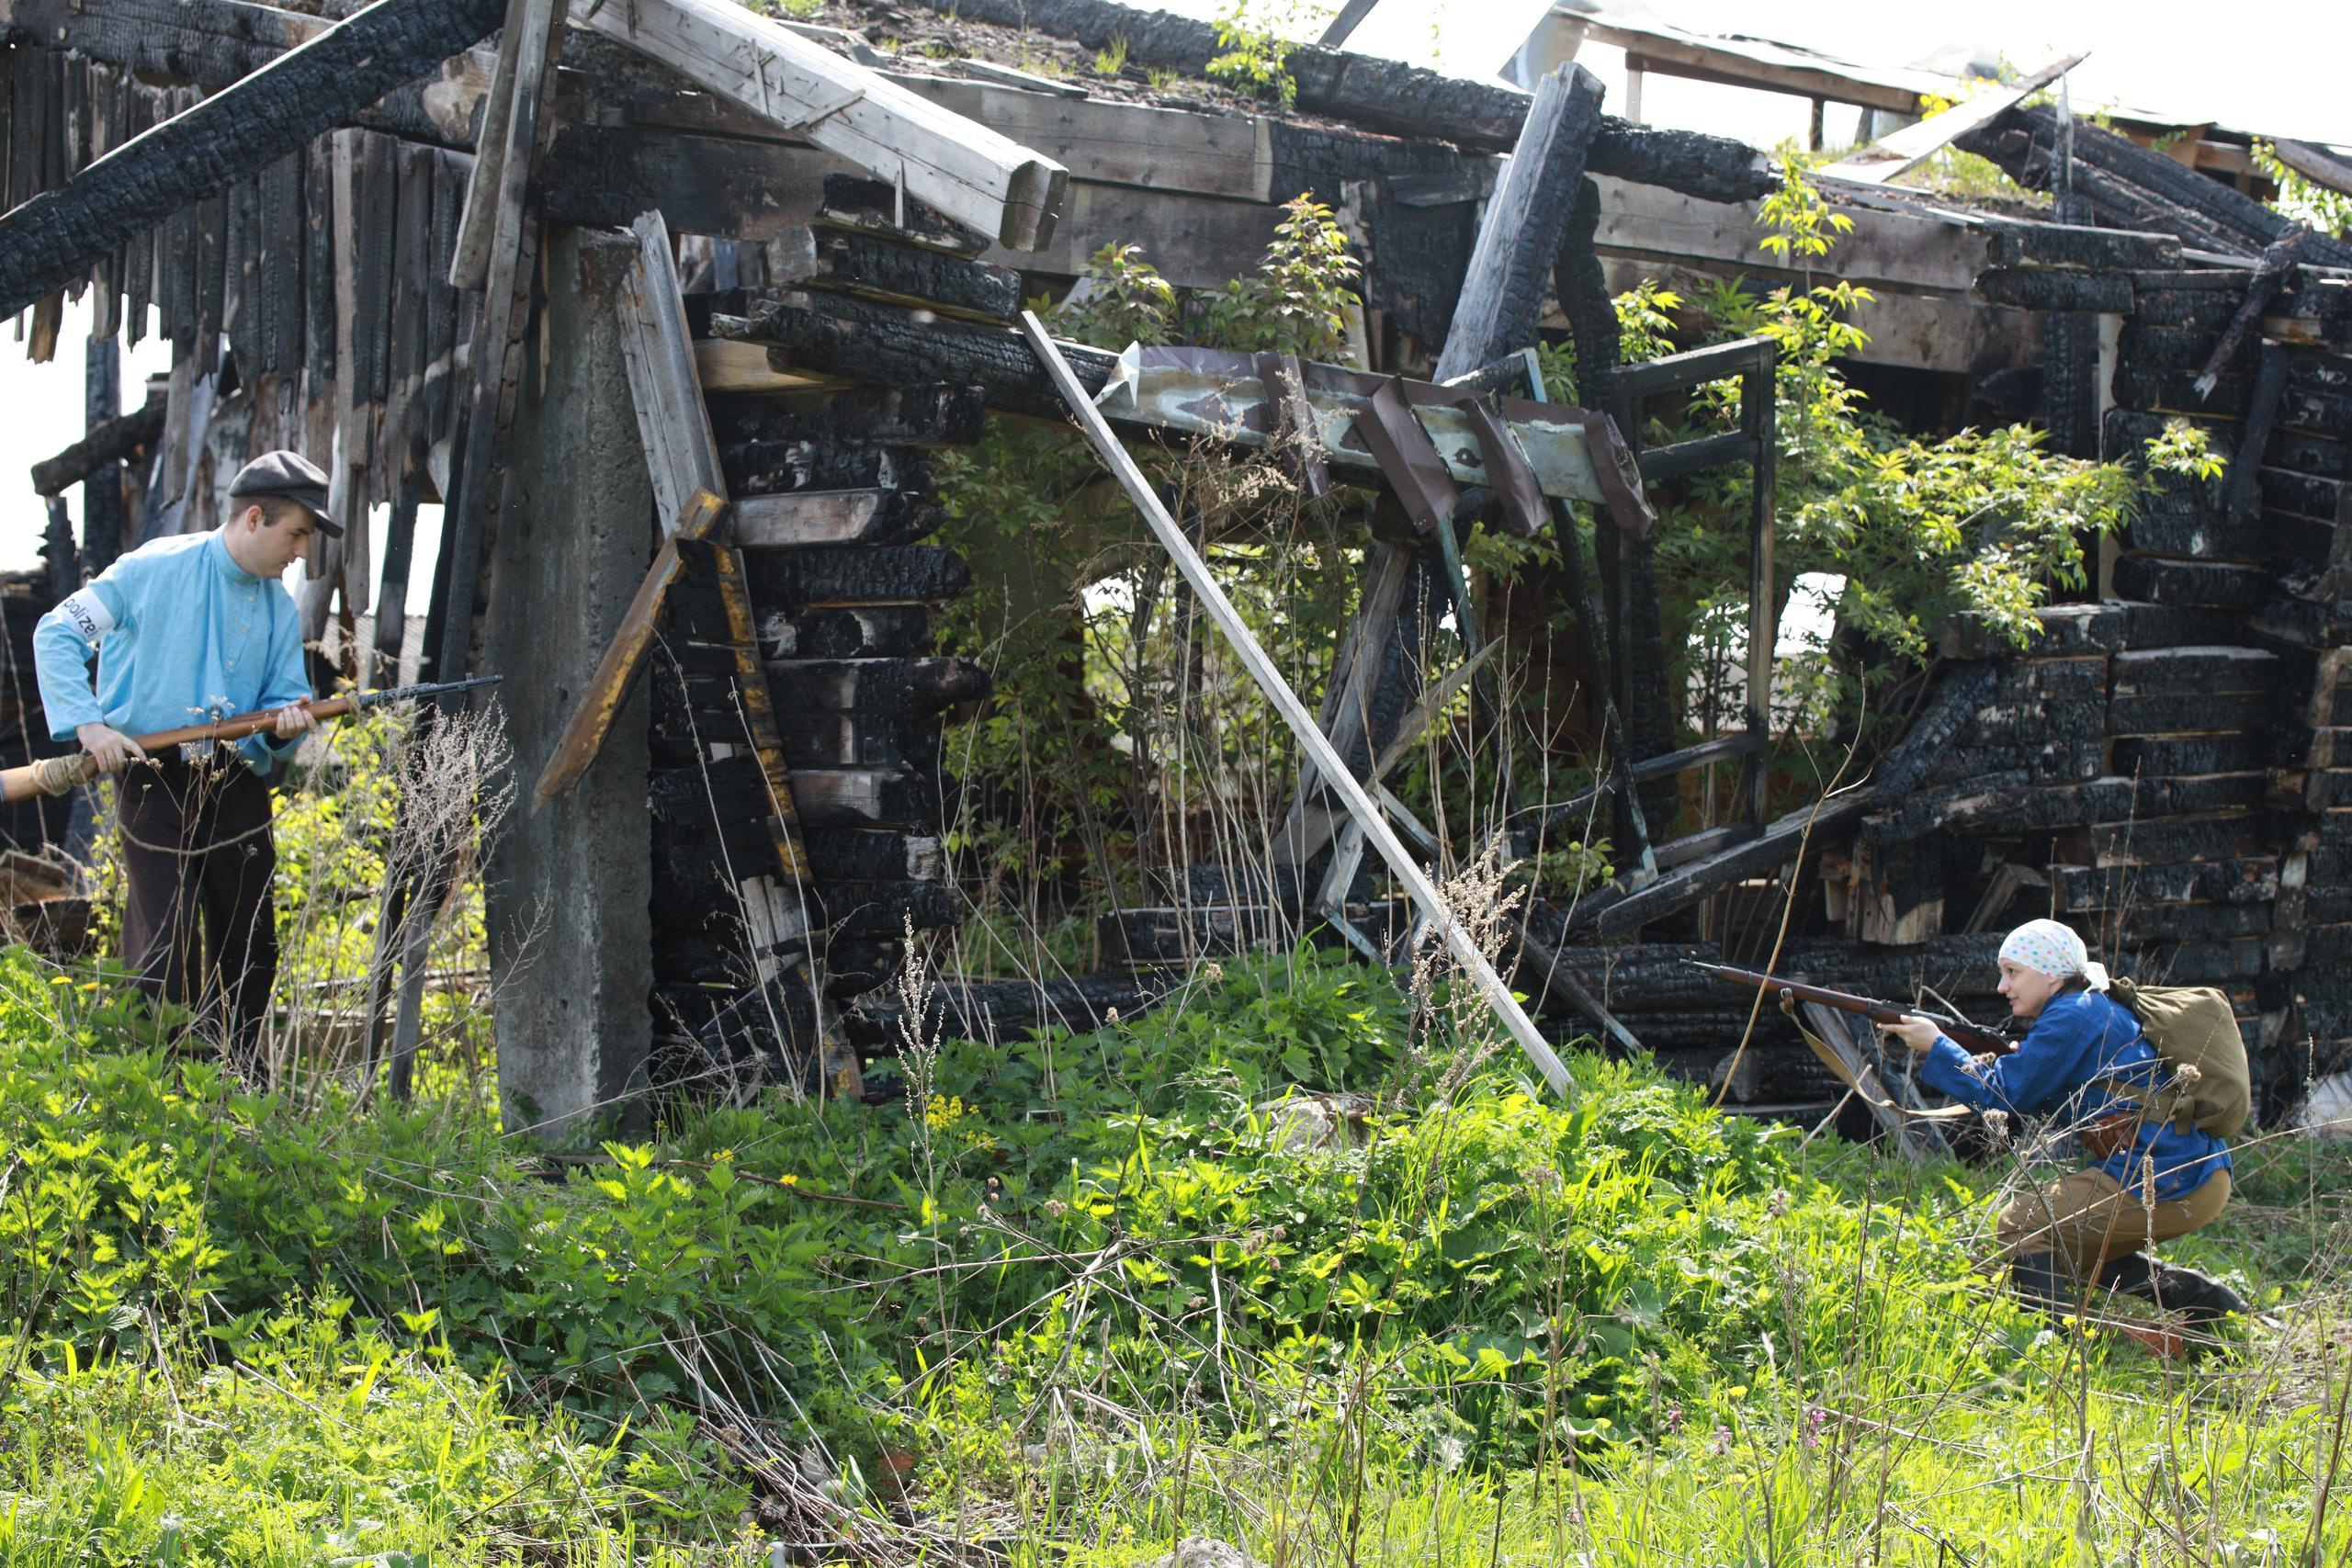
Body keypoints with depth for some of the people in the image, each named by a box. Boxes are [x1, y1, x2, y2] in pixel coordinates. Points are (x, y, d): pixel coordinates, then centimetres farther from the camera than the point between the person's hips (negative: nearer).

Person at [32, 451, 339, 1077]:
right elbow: (57, 633, -3)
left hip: (238, 787, 5)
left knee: (252, 953, 8)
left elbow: (285, 696, 14)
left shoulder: (280, 609, 11)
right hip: (155, 784, -5)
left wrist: (284, 724, -11)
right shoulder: (156, 568, -5)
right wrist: (87, 722, -14)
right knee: (165, 950, -9)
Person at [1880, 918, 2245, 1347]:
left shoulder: (2073, 1015, -10)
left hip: (2164, 1184, -10)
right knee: (2069, 1244, 26)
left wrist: (1935, 1047, 1)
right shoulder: (2102, 1009, 19)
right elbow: (2034, 1096, 23)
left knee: (2018, 1228, -3)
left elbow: (2006, 1093, -9)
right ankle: (2204, 1300, 17)